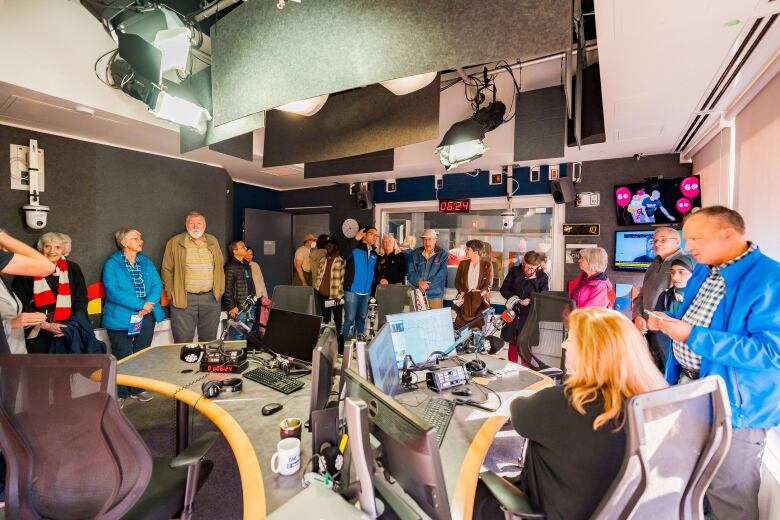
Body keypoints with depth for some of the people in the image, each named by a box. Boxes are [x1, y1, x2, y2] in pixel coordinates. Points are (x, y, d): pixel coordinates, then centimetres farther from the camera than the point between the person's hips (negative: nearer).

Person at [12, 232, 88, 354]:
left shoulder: (73, 269, 3)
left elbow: (81, 300, 4)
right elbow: (21, 303, -2)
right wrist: (45, 325, -11)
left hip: (68, 331, 1)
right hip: (38, 333, -1)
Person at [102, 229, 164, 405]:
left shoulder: (147, 262, 9)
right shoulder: (112, 264, -6)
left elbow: (157, 285, 2)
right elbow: (113, 292, -16)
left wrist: (150, 304, -16)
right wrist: (140, 305, -21)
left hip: (146, 316, 5)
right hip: (121, 317, -4)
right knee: (123, 357, 4)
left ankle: (137, 389, 28)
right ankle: (120, 393, 22)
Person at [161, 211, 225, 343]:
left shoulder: (213, 241, 10)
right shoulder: (175, 243, 1)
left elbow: (220, 267, 14)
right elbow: (167, 269, 2)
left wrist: (220, 290, 8)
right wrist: (172, 294, -2)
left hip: (211, 298, 3)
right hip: (184, 299, -3)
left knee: (209, 341, 12)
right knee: (183, 342, 3)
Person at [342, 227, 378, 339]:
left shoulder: (374, 253, 14)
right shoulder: (355, 248, -4)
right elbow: (344, 256, -25)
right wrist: (356, 239, -31)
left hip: (366, 292, 6)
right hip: (352, 290, -6)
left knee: (362, 318, 14)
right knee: (350, 318, -6)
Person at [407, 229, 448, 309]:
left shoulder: (442, 253, -2)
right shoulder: (415, 253, 6)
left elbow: (441, 274, -8)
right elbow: (410, 272, 3)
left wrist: (427, 285, -15)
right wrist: (419, 282, -15)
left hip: (435, 295, -2)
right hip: (417, 294, 2)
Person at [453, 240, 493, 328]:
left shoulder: (487, 265, 2)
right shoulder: (463, 263, 11)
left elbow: (488, 284, 0)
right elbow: (457, 281, 11)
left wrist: (480, 293, -17)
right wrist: (462, 292, -7)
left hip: (480, 300, -2)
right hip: (465, 299, 2)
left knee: (478, 328, -10)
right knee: (461, 328, -9)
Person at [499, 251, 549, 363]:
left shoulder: (543, 277, -4)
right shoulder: (514, 271, -1)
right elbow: (504, 289, 5)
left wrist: (531, 301, -21)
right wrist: (511, 296, -14)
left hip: (530, 317, -1)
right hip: (514, 314, 2)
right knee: (512, 344, 12)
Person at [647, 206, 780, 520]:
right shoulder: (703, 273, 7)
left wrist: (693, 336, -28)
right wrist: (668, 325, -1)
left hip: (732, 405, -8)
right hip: (688, 390, 8)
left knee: (728, 494, 10)